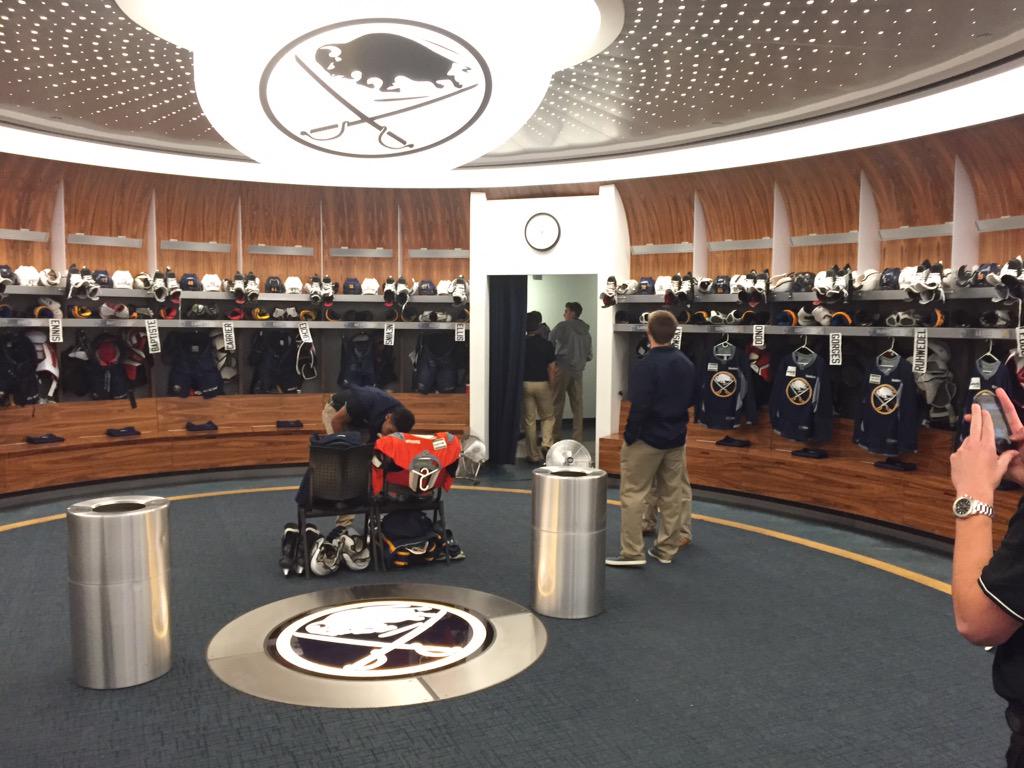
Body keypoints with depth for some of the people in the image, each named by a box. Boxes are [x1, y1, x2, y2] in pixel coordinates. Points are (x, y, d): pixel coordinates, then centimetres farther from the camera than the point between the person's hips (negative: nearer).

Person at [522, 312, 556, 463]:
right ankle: (546, 442, -5)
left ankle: (534, 455, 9)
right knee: (548, 417, 17)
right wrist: (551, 386, 5)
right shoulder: (547, 345, -7)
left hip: (525, 384, 1)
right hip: (542, 384, -1)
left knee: (529, 420, 6)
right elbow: (551, 368, -7)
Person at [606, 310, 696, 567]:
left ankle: (632, 553, 1)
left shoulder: (645, 366, -20)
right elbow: (689, 400, 13)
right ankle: (666, 549, 21)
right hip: (676, 438, 7)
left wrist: (629, 436, -13)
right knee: (672, 494, 12)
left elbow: (639, 407, -23)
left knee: (633, 494, 1)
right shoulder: (686, 363, 5)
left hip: (648, 438, -7)